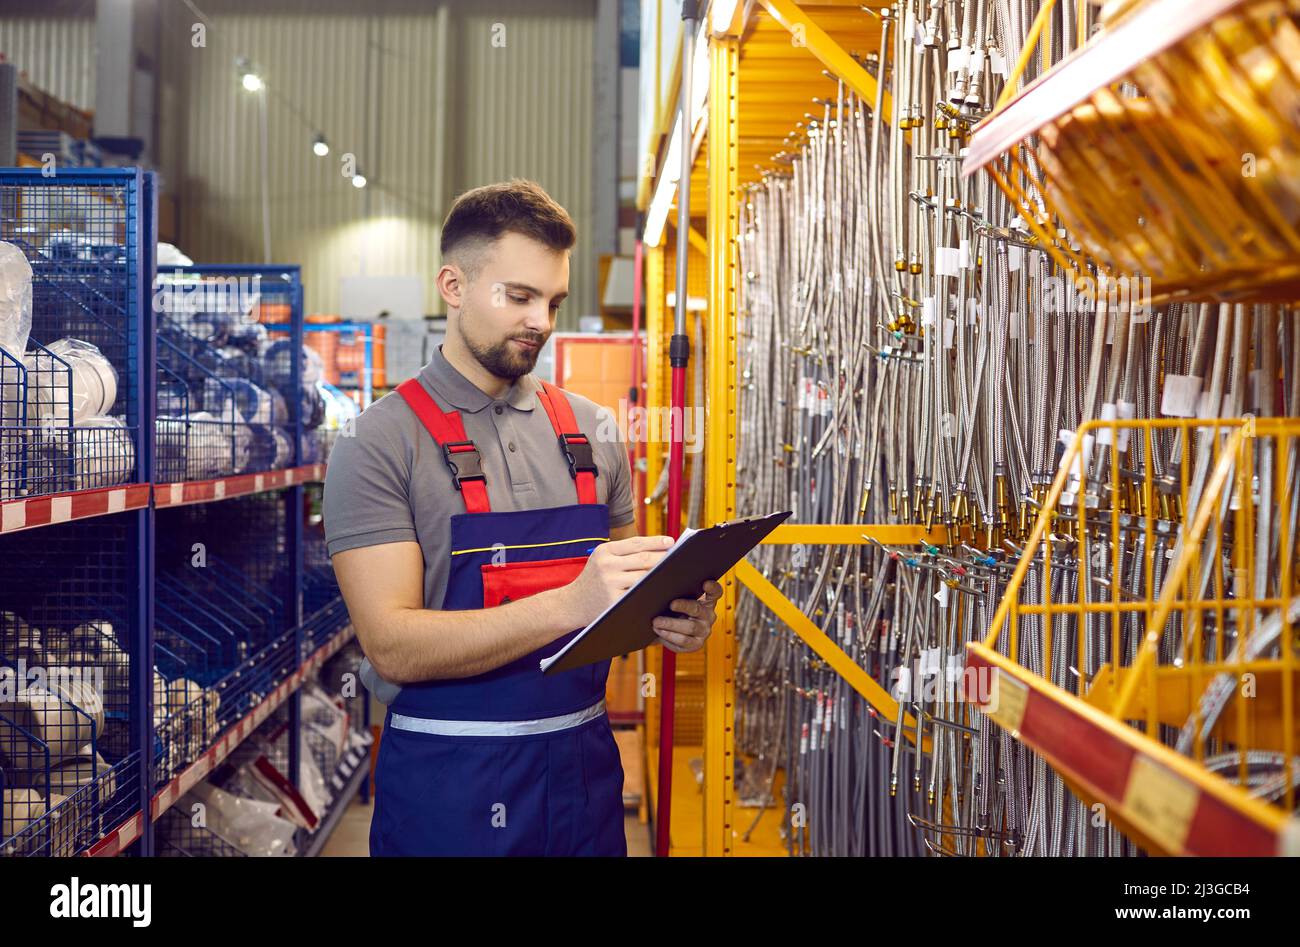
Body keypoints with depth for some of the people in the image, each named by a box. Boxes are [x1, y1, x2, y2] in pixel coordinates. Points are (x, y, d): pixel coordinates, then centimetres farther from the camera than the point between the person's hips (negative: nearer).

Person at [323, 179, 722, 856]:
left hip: (586, 764, 5)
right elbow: (395, 646, -18)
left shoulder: (591, 431, 7)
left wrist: (668, 616, -7)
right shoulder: (380, 443, -9)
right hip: (449, 782, -5)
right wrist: (570, 604, -29)